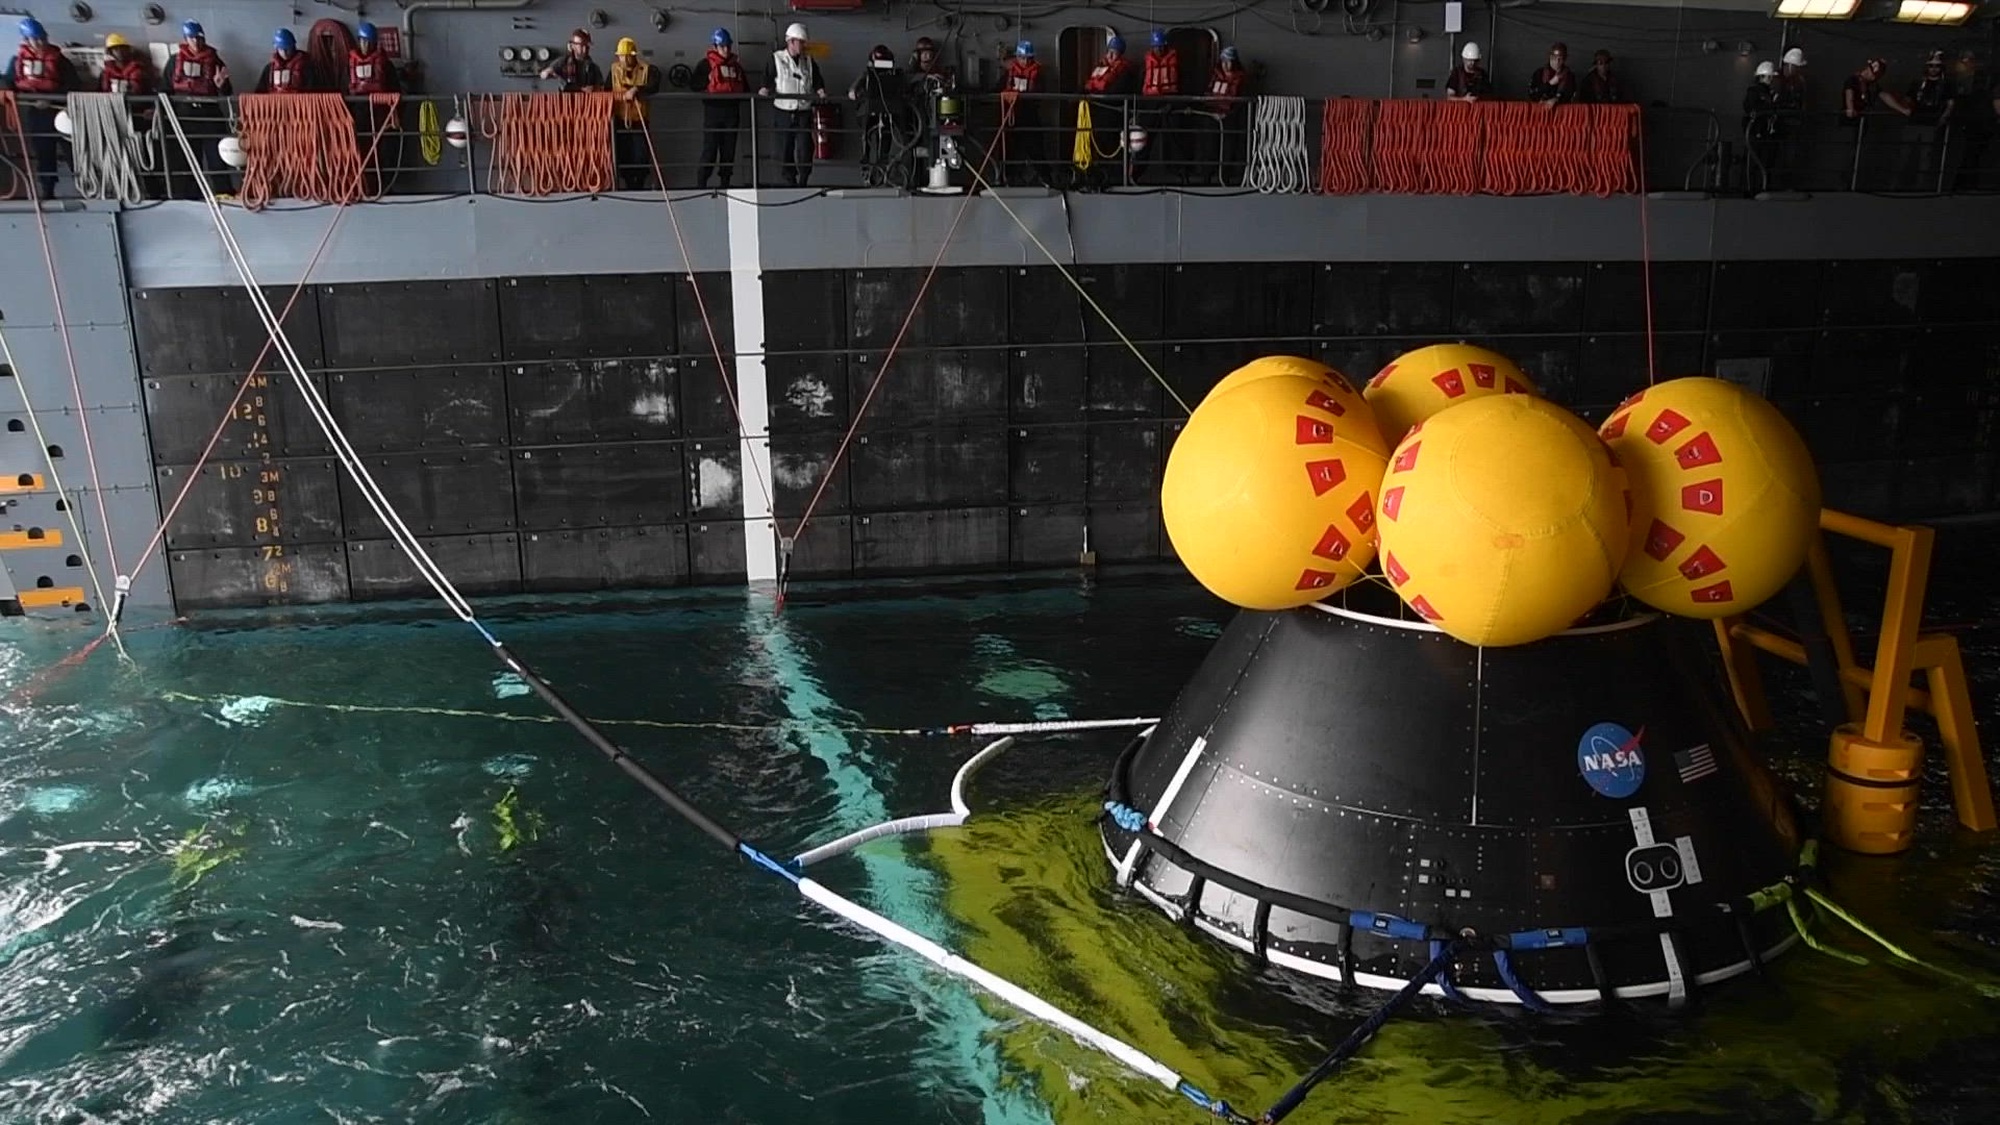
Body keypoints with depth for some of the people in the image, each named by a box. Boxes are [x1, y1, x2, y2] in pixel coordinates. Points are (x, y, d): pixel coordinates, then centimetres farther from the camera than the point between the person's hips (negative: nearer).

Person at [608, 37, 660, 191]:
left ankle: (639, 183, 12)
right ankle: (628, 183, 18)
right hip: (620, 118, 3)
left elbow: (654, 86, -21)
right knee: (623, 154, 7)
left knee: (641, 154, -3)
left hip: (640, 118, -3)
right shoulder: (614, 68, 8)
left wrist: (636, 89, -34)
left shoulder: (647, 69, -5)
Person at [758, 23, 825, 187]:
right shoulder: (776, 58, 5)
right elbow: (769, 78, 4)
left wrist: (820, 90, -10)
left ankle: (803, 181, 4)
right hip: (784, 111, -1)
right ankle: (789, 180, 14)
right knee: (785, 148, 3)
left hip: (804, 111, 1)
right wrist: (765, 89, -17)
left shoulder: (809, 60, 12)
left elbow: (817, 80, 11)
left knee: (804, 148, -7)